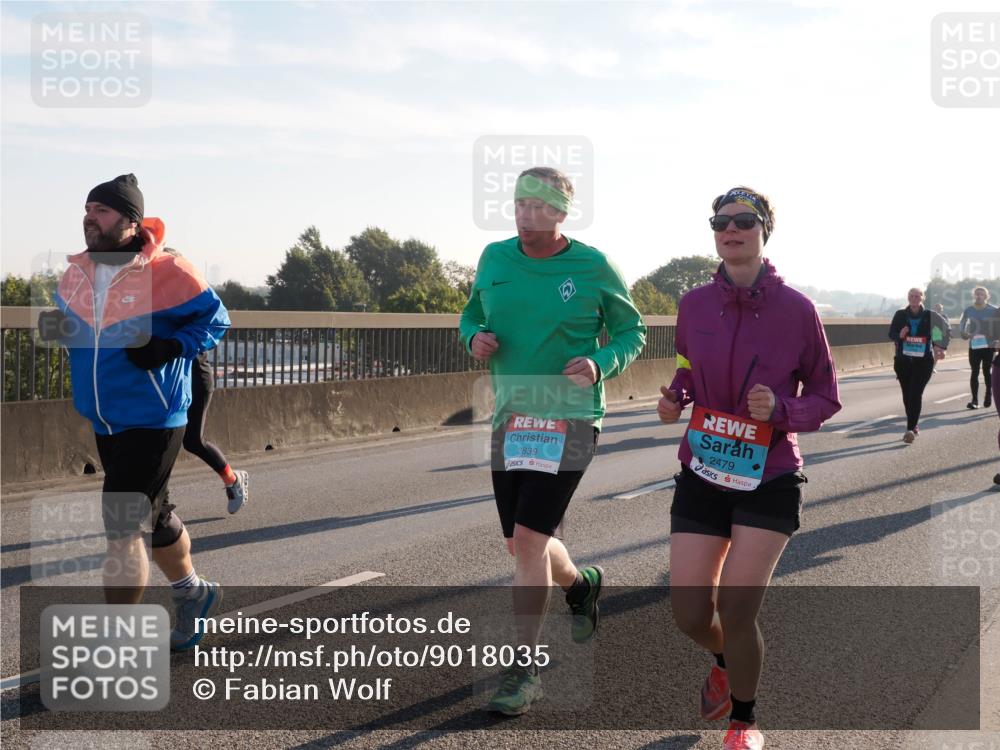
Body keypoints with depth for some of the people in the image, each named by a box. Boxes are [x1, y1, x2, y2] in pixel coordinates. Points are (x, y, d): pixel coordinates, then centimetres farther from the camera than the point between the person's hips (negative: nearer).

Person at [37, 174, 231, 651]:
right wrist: (55, 327, -6)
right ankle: (193, 594, 44)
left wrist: (169, 347, -22)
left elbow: (214, 319, -7)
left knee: (121, 527, -10)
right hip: (104, 423, 7)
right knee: (154, 517, 21)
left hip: (152, 421, -7)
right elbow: (74, 327, 18)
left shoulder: (167, 273, -16)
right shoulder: (76, 274, 3)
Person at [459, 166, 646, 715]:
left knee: (528, 540, -14)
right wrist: (474, 337, -7)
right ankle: (580, 585, 47)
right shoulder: (494, 258, 4)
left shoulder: (593, 267, -6)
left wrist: (600, 365, -16)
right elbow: (471, 315, 17)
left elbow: (632, 331, 3)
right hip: (509, 417, 5)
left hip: (570, 418, -5)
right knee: (523, 545, 12)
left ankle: (524, 669, -1)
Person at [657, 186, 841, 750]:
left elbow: (826, 398, 0)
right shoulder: (695, 305, -1)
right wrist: (673, 401, -5)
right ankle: (725, 661, 41)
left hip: (770, 479, -3)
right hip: (703, 474, 3)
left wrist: (780, 409, -20)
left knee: (736, 608, -10)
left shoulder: (796, 310, -10)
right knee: (690, 614, 2)